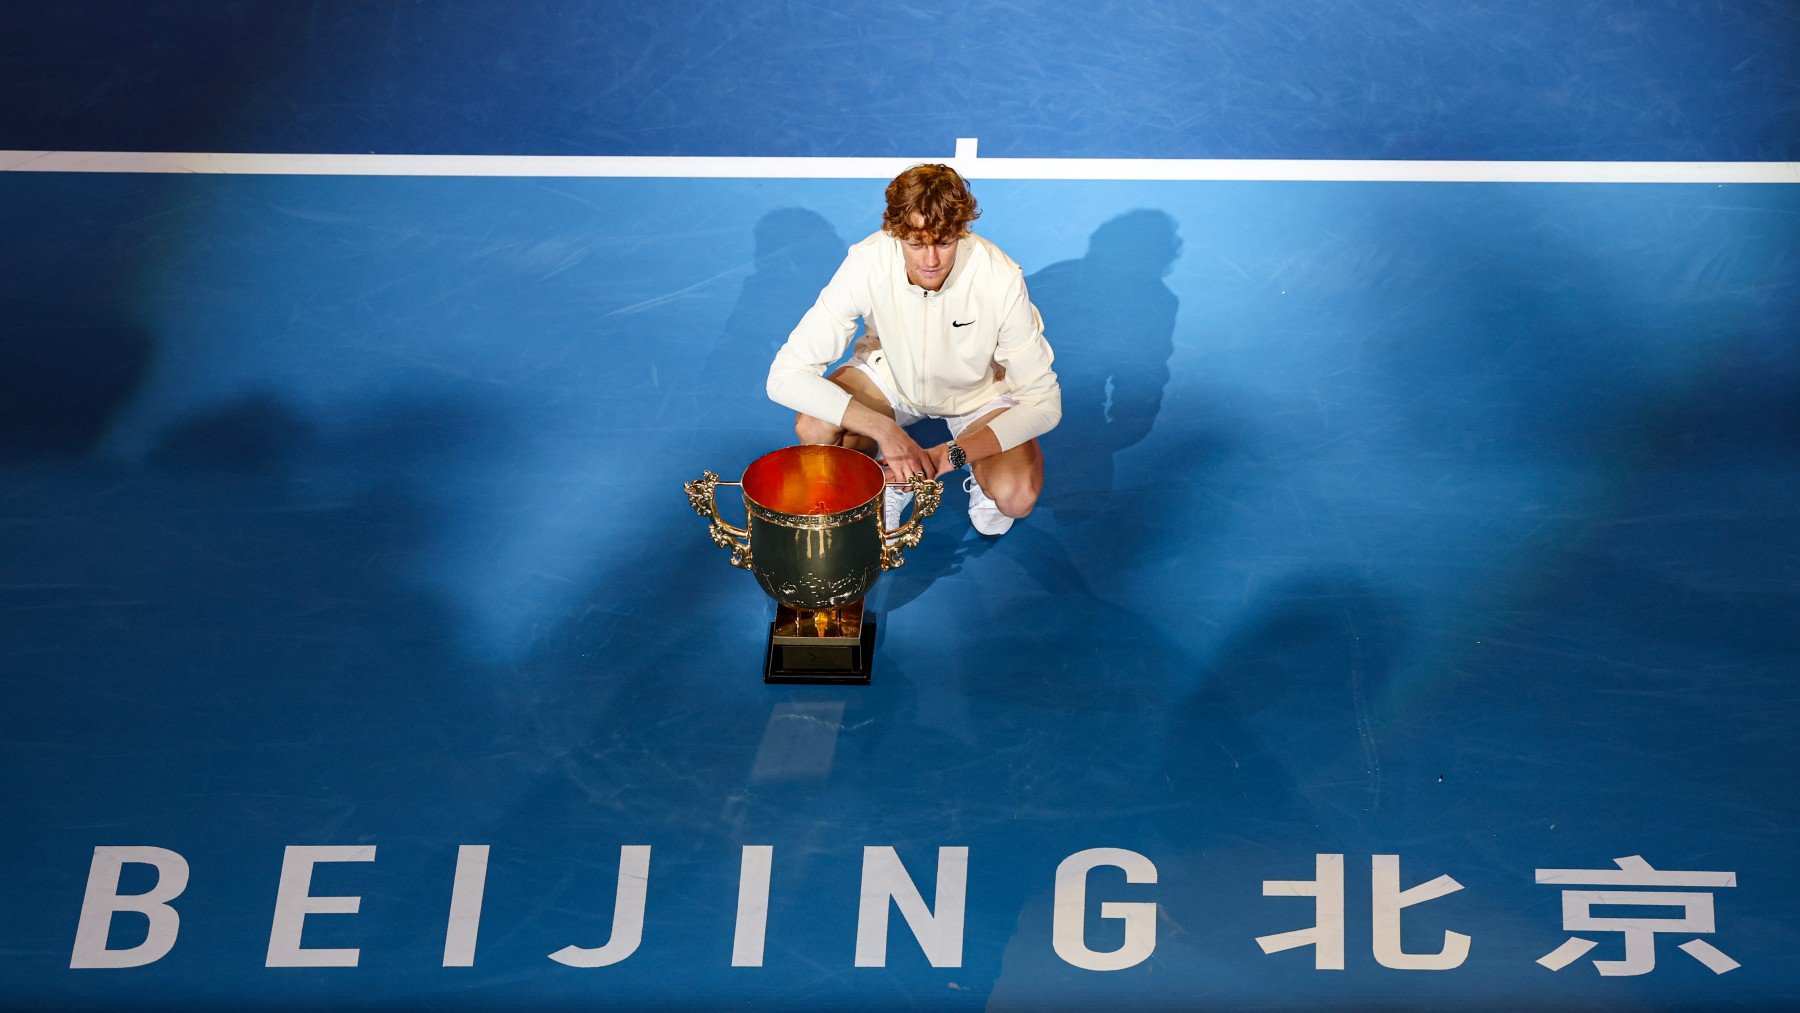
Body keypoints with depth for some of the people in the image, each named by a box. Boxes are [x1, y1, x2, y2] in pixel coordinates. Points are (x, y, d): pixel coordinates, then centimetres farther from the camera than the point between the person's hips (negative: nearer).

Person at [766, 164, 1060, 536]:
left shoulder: (1000, 278, -32)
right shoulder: (866, 265, -31)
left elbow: (1044, 401, -26)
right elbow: (786, 375, -30)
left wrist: (950, 455, -37)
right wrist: (884, 428, -41)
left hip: (979, 390, -1)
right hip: (891, 375, 2)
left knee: (1015, 497, -28)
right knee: (814, 428, -28)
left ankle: (983, 476, 10)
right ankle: (884, 480, 5)